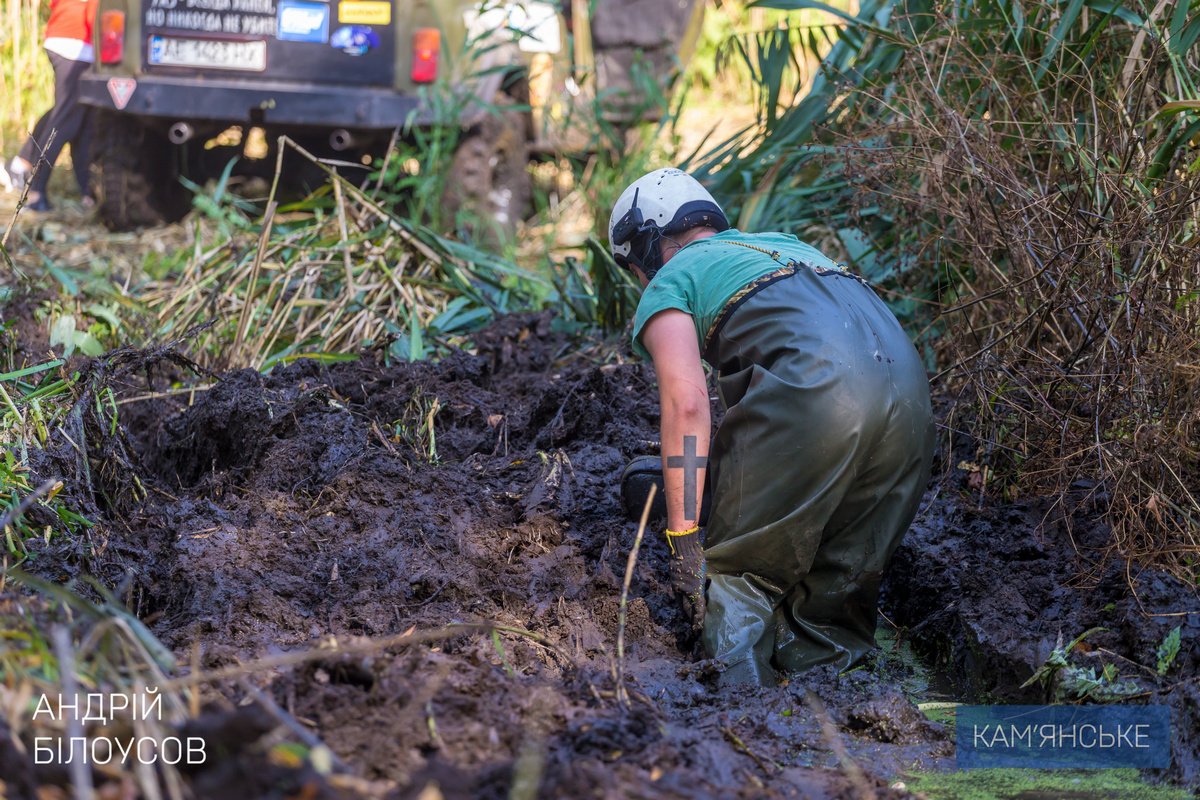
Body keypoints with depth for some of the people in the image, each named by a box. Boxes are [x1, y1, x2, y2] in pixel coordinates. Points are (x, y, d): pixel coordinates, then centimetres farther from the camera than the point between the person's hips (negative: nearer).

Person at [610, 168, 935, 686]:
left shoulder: (668, 283, 17)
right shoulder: (782, 242, 39)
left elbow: (686, 405, 0)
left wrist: (682, 538, -1)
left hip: (813, 391, -7)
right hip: (910, 389, 7)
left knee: (736, 576, 6)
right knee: (842, 585, 16)